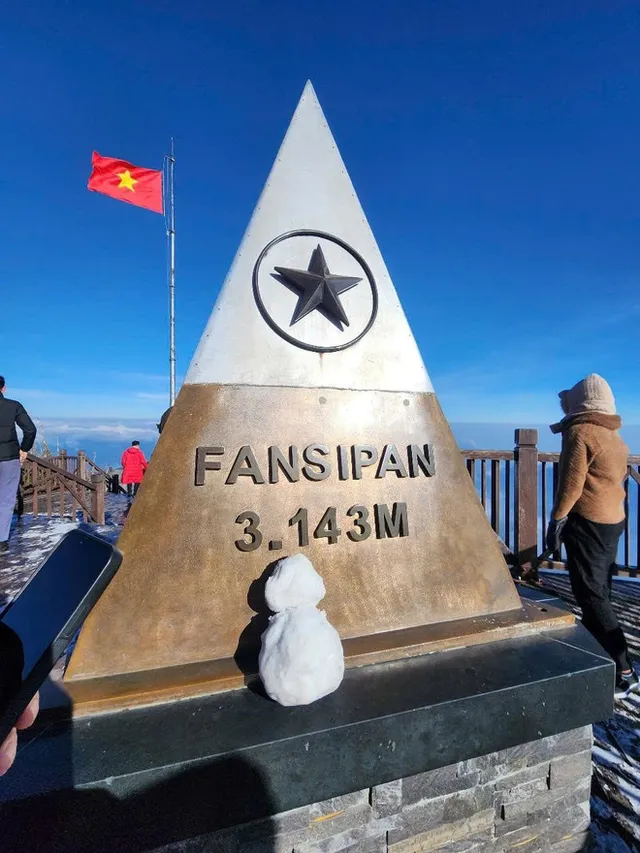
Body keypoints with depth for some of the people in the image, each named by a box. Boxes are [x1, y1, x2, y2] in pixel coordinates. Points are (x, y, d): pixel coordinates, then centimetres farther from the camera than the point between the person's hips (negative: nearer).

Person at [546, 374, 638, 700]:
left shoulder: (580, 431, -15)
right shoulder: (614, 435, 11)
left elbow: (571, 482, -19)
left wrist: (556, 520, -12)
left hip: (588, 521, -9)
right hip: (613, 519, 10)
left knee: (591, 594, -5)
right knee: (599, 590, 19)